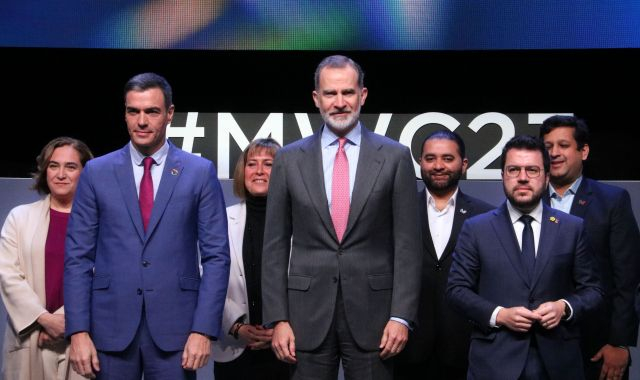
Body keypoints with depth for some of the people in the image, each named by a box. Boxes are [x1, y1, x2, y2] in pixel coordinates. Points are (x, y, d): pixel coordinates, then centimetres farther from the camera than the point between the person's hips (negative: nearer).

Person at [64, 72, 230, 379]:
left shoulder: (200, 172, 2)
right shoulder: (97, 172, 5)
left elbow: (215, 255, 0)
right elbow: (78, 256, 3)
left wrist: (204, 330, -8)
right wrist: (78, 332, -4)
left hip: (175, 328, -1)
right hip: (111, 327, 1)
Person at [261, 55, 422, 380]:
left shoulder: (394, 157, 1)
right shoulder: (289, 159, 4)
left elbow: (407, 244, -1)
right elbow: (275, 246, 4)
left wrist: (401, 316, -8)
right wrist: (277, 318, -2)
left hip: (372, 309, -1)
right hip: (308, 313, 1)